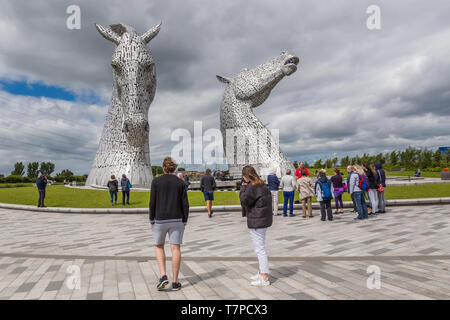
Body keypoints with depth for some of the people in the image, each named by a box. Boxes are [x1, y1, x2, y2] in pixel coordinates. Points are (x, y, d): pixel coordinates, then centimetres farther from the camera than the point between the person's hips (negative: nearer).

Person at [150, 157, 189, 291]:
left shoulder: (156, 182, -4)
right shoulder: (180, 183, -1)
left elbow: (152, 203, -5)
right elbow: (185, 204, -3)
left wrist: (152, 220, 5)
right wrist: (184, 221, 6)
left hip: (160, 219, -1)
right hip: (177, 220, 1)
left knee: (159, 246, 17)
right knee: (176, 248, 5)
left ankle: (163, 276, 3)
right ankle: (175, 282, 8)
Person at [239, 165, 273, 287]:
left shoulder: (253, 187, -18)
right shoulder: (262, 185, 11)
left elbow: (244, 200, -19)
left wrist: (243, 188, -5)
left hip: (257, 221, -10)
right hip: (264, 220, 10)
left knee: (260, 249, -3)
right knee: (260, 248, 20)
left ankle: (265, 279, 4)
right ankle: (262, 273, 32)